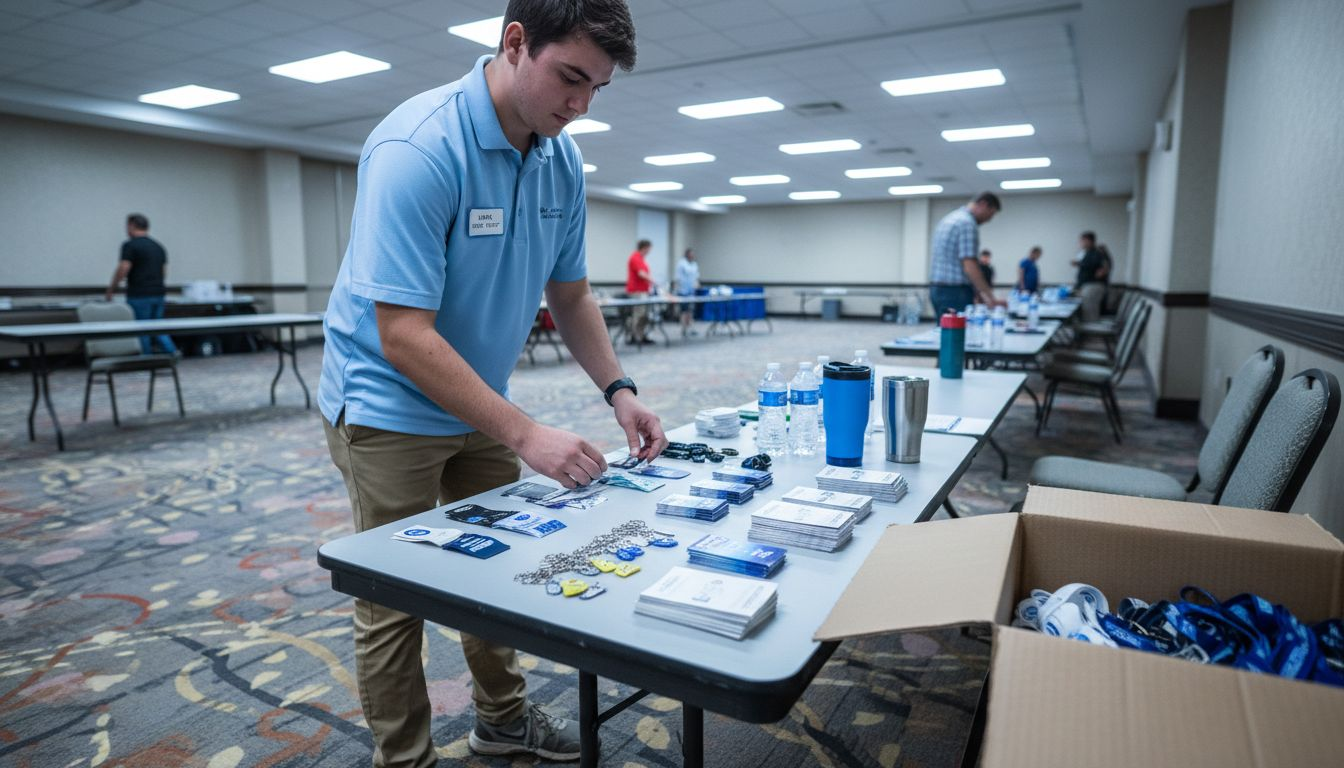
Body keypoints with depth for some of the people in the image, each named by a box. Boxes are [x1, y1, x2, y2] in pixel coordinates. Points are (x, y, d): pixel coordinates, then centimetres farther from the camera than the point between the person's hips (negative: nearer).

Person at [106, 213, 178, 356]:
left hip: (139, 296, -7)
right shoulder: (158, 246, 12)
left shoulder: (130, 245, -9)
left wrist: (110, 290, -4)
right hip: (158, 294, 7)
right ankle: (172, 351, 0)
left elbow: (122, 270, -15)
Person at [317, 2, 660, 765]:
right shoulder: (418, 148, -26)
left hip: (480, 402, 7)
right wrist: (525, 434, -31)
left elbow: (570, 293, 5)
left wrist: (620, 390, -7)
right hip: (390, 407, -7)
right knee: (398, 601, 6)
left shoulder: (563, 160, -3)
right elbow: (403, 334, -29)